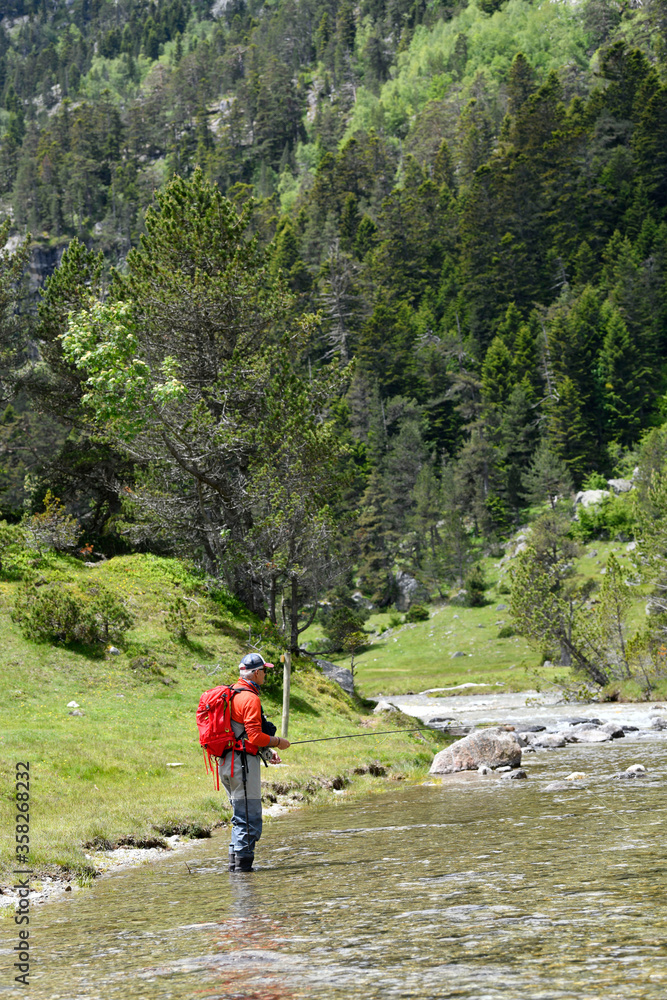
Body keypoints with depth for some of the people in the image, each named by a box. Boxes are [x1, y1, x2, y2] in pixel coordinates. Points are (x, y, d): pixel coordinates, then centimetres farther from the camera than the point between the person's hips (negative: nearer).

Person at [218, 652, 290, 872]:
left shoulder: (231, 693, 16)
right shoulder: (250, 698, -14)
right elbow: (255, 736, -20)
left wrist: (264, 751, 22)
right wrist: (277, 742, -3)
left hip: (227, 761, 10)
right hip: (243, 763, -10)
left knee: (241, 816, 17)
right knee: (250, 817, -6)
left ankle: (235, 860, 19)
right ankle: (243, 861, -6)